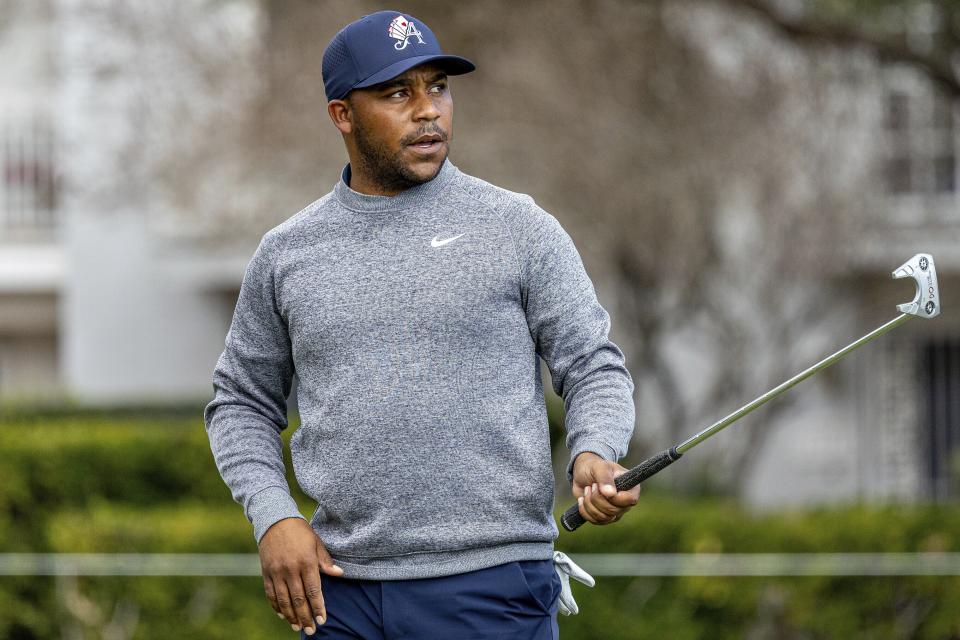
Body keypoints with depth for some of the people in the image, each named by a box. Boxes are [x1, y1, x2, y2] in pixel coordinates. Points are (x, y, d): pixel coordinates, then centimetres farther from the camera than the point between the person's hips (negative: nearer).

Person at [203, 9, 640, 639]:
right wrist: (273, 516, 2)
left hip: (491, 587, -3)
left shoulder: (519, 228, 3)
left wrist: (593, 456, -17)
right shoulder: (286, 253, 10)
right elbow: (242, 400, 18)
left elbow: (594, 366, 4)